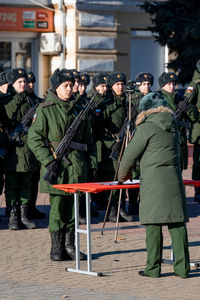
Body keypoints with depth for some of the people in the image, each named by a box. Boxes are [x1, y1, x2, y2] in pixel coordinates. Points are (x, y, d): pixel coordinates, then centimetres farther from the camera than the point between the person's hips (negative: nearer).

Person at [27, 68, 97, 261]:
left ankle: (69, 245, 15)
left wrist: (92, 162, 12)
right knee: (57, 207, -3)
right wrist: (48, 160, -12)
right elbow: (34, 138, -4)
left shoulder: (78, 110, 15)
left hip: (77, 165, 4)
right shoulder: (45, 110, 0)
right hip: (56, 166, -4)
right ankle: (56, 247, 6)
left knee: (73, 207, 6)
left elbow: (88, 140, 20)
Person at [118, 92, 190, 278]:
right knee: (177, 223, 5)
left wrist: (122, 176, 15)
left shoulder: (147, 128, -6)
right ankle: (182, 268, 7)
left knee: (153, 225, -2)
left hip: (154, 182, -6)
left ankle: (153, 268, 0)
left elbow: (130, 154, -2)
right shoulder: (172, 127, 15)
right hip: (174, 178, 6)